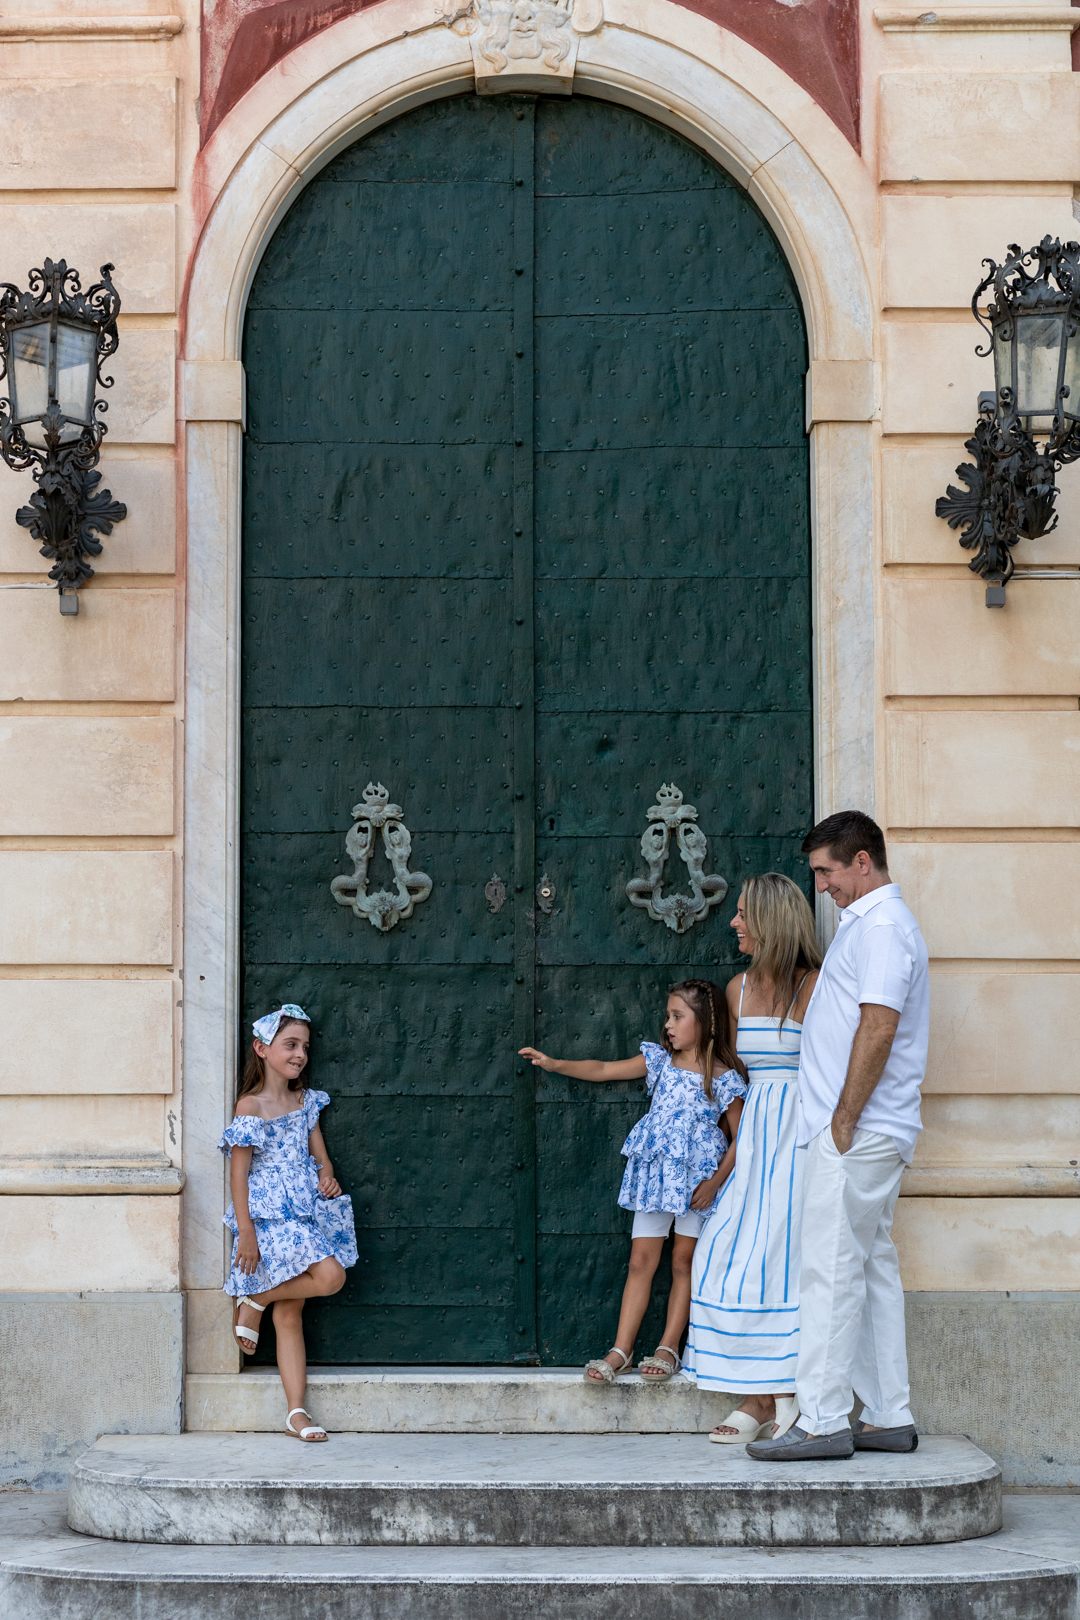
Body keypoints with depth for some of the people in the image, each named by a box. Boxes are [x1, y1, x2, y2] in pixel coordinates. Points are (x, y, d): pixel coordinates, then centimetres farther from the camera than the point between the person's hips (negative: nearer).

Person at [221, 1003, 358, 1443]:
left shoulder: (305, 1101, 13)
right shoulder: (250, 1106, -8)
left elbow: (319, 1153, 19)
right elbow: (238, 1172, -10)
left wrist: (327, 1176, -4)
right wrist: (245, 1232, -14)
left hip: (305, 1210, 6)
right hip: (270, 1213, -6)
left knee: (289, 1313, 5)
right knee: (329, 1275, -22)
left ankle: (296, 1411, 4)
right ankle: (255, 1300, 1)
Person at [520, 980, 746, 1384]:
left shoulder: (723, 1078, -6)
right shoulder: (660, 1061, 6)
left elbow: (740, 1138, -4)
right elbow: (604, 1070, 11)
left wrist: (716, 1182, -13)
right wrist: (555, 1064, 3)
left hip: (696, 1179, -4)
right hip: (654, 1172, 4)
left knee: (683, 1262, 3)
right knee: (641, 1260, 2)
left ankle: (668, 1349, 10)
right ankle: (620, 1351, 2)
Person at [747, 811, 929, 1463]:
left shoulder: (881, 926, -13)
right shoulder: (873, 922, 20)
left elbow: (878, 1029, -21)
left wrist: (843, 1122, -18)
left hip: (857, 1132, -10)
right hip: (872, 1132, 10)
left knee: (833, 1271, -9)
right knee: (874, 1269, 10)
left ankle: (823, 1422, -8)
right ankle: (890, 1417, 13)